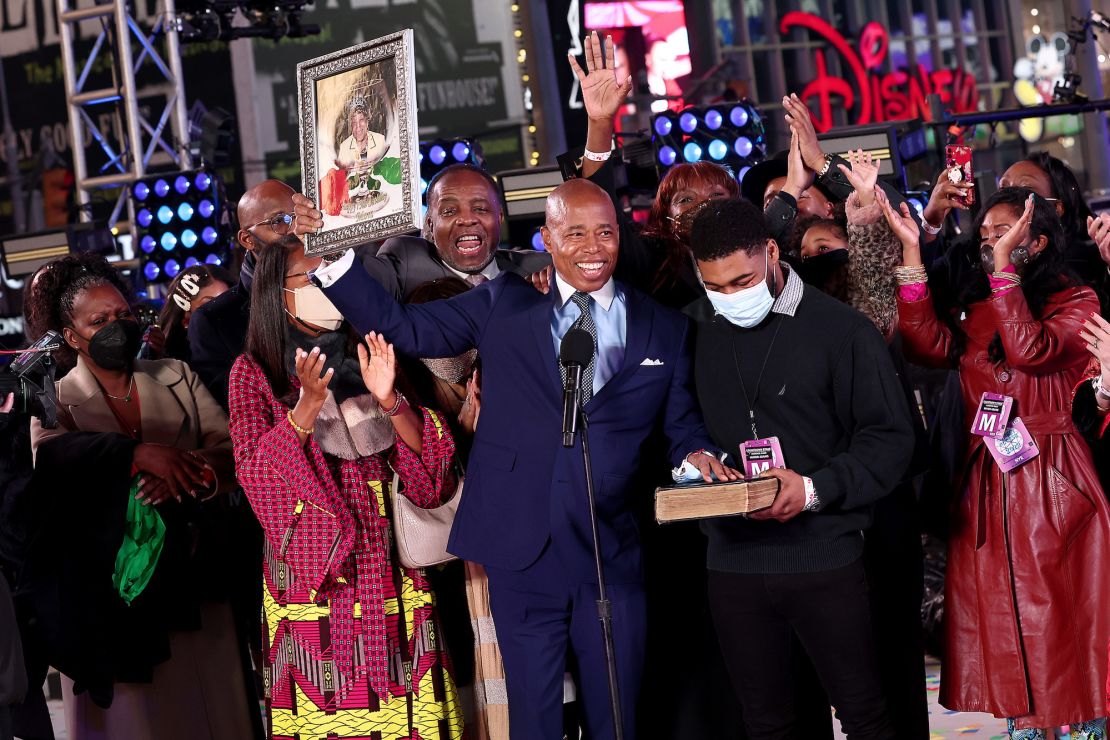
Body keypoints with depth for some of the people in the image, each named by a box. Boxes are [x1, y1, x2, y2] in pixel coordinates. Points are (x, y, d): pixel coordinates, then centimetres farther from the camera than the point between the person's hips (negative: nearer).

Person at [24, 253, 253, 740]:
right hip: (109, 594, -2)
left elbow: (233, 451, 0)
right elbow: (48, 454, -23)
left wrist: (193, 474, -22)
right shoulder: (56, 400, 0)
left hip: (190, 585, 3)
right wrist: (137, 454, -34)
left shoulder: (177, 378, 8)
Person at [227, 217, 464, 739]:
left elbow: (431, 485, 3)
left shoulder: (367, 360, 11)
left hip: (390, 574, 3)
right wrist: (306, 410, -22)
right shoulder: (255, 372, 3)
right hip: (312, 579, -2)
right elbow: (255, 479, -10)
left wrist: (390, 400, -12)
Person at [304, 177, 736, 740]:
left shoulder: (664, 329, 8)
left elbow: (683, 426, 11)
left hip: (614, 560, 1)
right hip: (522, 551, -1)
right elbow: (405, 328, 0)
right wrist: (329, 255, -10)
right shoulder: (502, 305, 4)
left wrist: (695, 455, -12)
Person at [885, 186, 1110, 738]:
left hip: (1053, 483, -5)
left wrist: (1004, 264, -21)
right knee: (1005, 622, 7)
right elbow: (929, 345, -6)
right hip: (986, 482, 5)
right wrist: (911, 253, -9)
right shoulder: (974, 308, 14)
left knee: (1064, 621, -1)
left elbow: (1031, 350, -20)